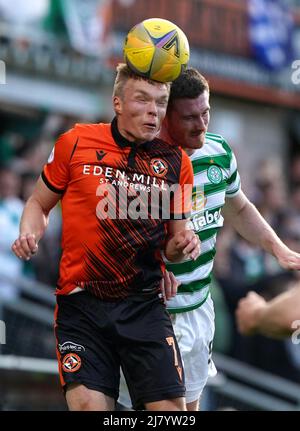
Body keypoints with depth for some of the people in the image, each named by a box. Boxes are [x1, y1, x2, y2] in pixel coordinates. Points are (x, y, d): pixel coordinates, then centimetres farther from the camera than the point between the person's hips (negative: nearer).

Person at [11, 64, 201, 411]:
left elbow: (172, 246, 12)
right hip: (81, 304, -1)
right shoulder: (75, 143, 0)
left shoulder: (175, 162, 4)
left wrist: (182, 244, -11)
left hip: (144, 306, 1)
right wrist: (28, 236, -6)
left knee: (170, 406, -10)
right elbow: (39, 204, 14)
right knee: (88, 404, -15)